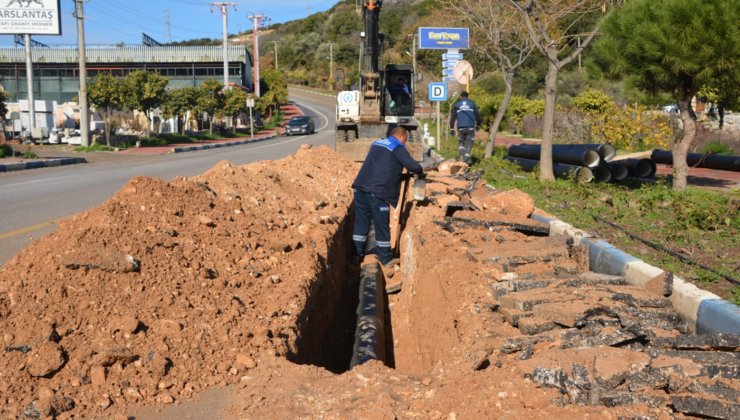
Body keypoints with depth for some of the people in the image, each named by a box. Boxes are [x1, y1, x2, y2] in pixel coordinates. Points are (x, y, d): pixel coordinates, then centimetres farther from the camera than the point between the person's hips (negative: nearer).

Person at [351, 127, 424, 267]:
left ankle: (357, 255, 18)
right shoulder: (398, 148, -1)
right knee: (382, 226, 4)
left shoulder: (376, 144, 22)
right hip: (377, 192, -6)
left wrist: (401, 175, 35)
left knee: (360, 222, 14)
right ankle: (386, 259, 14)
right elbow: (413, 166, -12)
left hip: (360, 187, 6)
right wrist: (421, 172, 10)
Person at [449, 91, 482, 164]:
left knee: (461, 142, 16)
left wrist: (452, 128, 10)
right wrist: (478, 125, 20)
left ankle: (462, 155, -6)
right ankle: (467, 158, -1)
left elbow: (453, 117, 6)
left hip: (461, 127, 1)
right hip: (470, 127, -1)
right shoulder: (472, 104, 7)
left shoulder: (457, 105, 9)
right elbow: (478, 115, 7)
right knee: (469, 143, 6)